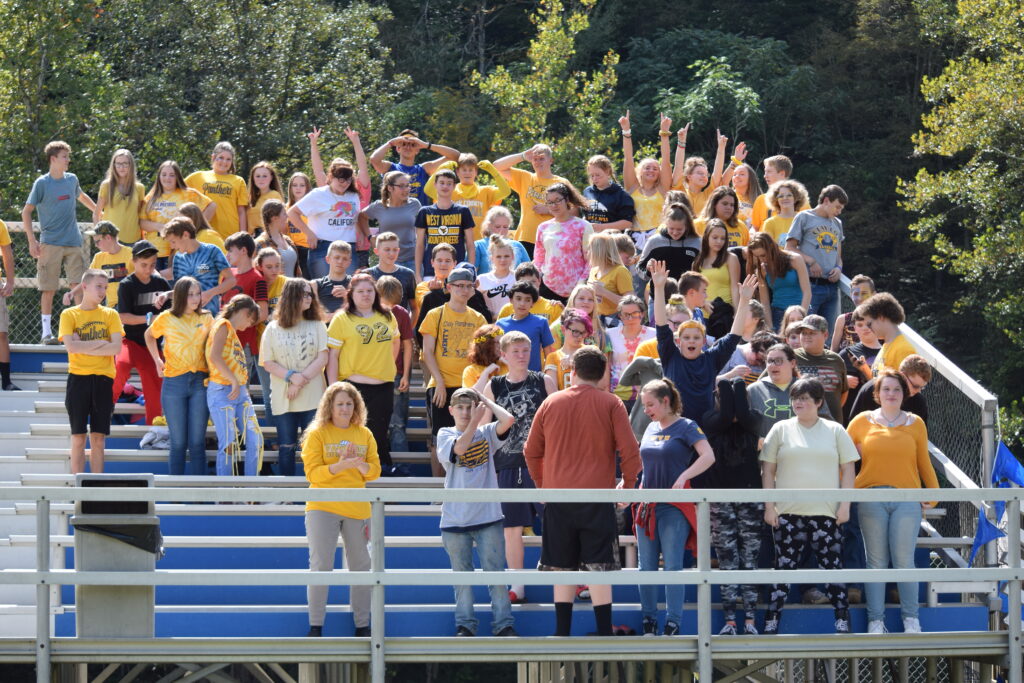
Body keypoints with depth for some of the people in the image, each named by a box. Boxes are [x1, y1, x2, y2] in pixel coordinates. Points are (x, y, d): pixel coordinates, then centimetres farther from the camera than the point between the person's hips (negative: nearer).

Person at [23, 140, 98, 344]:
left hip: (73, 243, 4)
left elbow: (81, 196, 32)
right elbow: (26, 212, -5)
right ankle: (46, 332, 3)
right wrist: (32, 241, -13)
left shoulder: (71, 180, 9)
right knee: (48, 289, -2)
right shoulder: (42, 183, -5)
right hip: (50, 244, -4)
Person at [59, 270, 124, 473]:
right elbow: (71, 346, -12)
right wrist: (101, 343, -8)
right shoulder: (69, 315, 3)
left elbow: (116, 348, -5)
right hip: (78, 379, -2)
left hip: (102, 379, 2)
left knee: (98, 437, 3)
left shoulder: (110, 315, 7)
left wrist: (84, 347, -9)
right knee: (78, 437, -1)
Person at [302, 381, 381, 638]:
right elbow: (312, 472, -9)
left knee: (360, 566, 7)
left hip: (357, 509, 3)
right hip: (322, 508, -3)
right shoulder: (317, 434, -1)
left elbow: (375, 471, 7)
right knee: (321, 566, -7)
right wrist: (340, 465, -23)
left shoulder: (364, 435, 10)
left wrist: (360, 465, -15)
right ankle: (315, 626, -1)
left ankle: (362, 626, 16)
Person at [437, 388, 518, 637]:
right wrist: (476, 420, -11)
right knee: (462, 574, 6)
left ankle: (504, 624, 2)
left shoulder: (486, 434, 7)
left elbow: (508, 420, -12)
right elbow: (460, 447, -17)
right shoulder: (445, 435, 4)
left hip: (488, 516, 0)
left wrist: (486, 402, 0)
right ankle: (465, 625, 11)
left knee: (495, 572, -1)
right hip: (455, 519, 0)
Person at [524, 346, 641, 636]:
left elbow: (531, 452, 13)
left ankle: (562, 633, 9)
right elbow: (630, 451, -6)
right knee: (598, 568, -2)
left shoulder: (551, 403, 7)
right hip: (598, 498, -2)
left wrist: (542, 484, 25)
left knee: (562, 568, 9)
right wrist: (628, 485, 8)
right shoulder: (611, 405, -2)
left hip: (557, 499, 2)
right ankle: (604, 637, -5)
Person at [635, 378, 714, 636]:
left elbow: (708, 457, -17)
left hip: (674, 507, -6)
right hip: (647, 506, 6)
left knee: (673, 566, -7)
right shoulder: (651, 428, 13)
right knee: (646, 567, 6)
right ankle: (648, 623, 12)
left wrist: (683, 477, -27)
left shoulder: (685, 428, -5)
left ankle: (673, 625, -6)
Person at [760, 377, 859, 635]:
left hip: (826, 513, 0)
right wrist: (769, 506, 0)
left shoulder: (835, 431, 10)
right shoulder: (781, 430, 10)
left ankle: (843, 621, 2)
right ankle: (771, 623, 2)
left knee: (832, 567, -2)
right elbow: (768, 470, 8)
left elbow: (848, 470, 8)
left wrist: (845, 505, -2)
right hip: (789, 513, 0)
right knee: (784, 568, 0)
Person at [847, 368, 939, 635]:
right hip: (871, 500, 0)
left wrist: (933, 493, 8)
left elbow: (924, 462, 15)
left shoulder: (915, 423, 11)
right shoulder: (862, 422, 8)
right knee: (876, 561, -1)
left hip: (907, 499, 0)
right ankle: (875, 620, 2)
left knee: (904, 560, -5)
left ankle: (911, 618, 4)